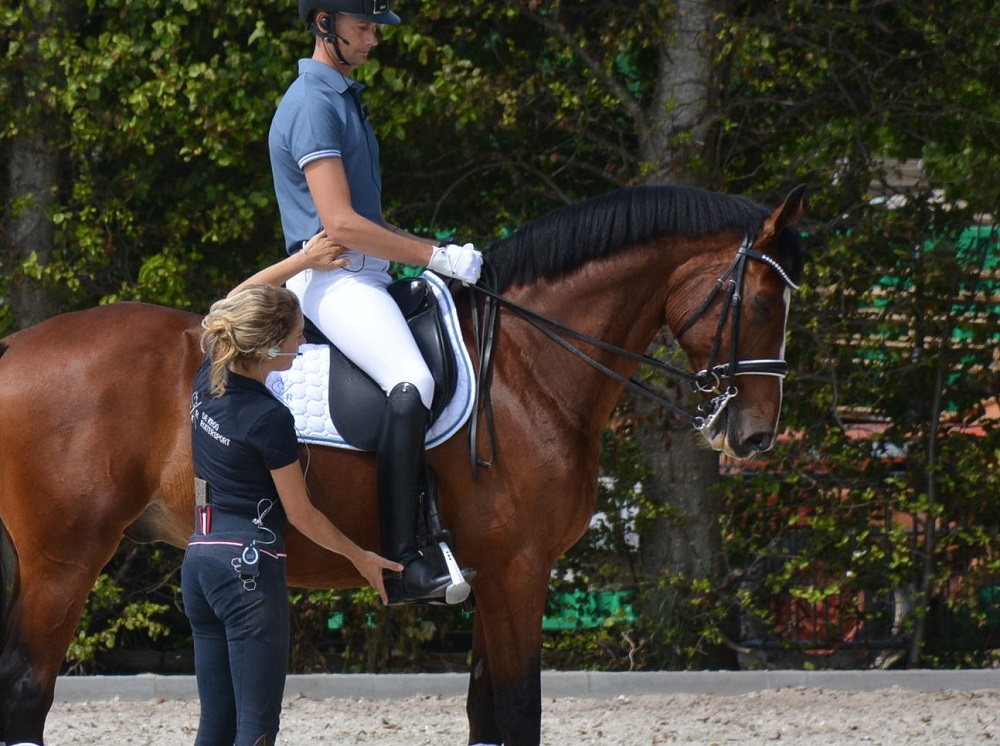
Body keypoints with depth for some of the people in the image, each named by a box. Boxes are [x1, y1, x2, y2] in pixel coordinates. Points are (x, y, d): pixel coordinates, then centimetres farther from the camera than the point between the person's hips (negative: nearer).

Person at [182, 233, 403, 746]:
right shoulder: (269, 419, -16)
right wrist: (361, 558, 7)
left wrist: (304, 260, 23)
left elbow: (236, 303, 24)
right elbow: (301, 515, -6)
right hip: (250, 563, -8)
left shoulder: (208, 380, 4)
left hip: (199, 557, 8)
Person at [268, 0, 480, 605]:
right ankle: (402, 566, -36)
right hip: (330, 277, -11)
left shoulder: (344, 98, 21)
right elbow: (341, 224, -20)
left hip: (363, 276, 11)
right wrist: (436, 256, -16)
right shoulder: (313, 106, -12)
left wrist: (429, 250, 15)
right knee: (412, 384, -30)